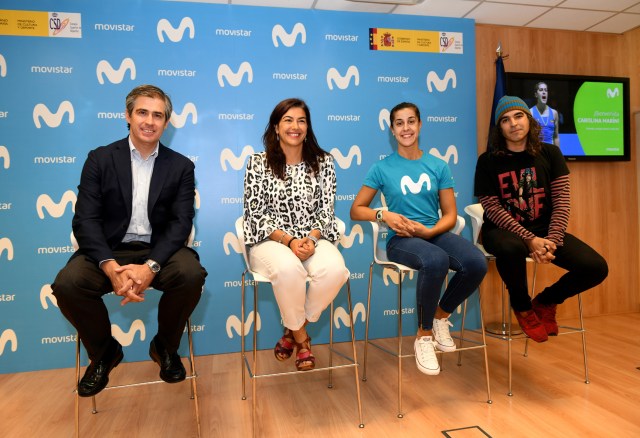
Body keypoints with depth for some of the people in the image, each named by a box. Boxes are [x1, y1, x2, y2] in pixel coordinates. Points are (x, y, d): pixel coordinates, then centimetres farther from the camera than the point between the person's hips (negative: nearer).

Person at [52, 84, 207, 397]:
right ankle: (104, 352, 5)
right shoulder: (100, 159, 4)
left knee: (192, 274, -30)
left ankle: (164, 347, 2)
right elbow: (85, 220, -4)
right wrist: (110, 267, -23)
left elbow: (181, 222, -4)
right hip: (108, 250, 1)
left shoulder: (181, 166, 5)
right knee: (67, 284, -27)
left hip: (158, 250, 0)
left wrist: (151, 266, -22)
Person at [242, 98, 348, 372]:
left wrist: (311, 239, -15)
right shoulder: (258, 163, 0)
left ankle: (294, 328, -2)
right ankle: (300, 336, -5)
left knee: (335, 269, -30)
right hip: (271, 240, -2)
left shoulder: (323, 161, 6)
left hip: (314, 239, 2)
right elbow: (256, 214, -4)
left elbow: (326, 210, 4)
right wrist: (289, 241, -17)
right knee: (288, 269, -36)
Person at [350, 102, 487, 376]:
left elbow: (450, 215, 7)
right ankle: (424, 335, -12)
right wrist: (384, 215, -15)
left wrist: (428, 231, -13)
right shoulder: (382, 168, 3)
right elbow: (356, 210, 4)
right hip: (401, 240, -3)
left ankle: (441, 316, 3)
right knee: (436, 261, -37)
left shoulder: (438, 166, 9)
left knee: (477, 263, -28)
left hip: (435, 234, 3)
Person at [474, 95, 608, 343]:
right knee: (511, 249, -40)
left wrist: (553, 239, -19)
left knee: (596, 267, -15)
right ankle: (522, 307, -6)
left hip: (543, 229, 4)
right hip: (503, 230, -3)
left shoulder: (550, 154, 3)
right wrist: (530, 239, -22)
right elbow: (492, 208, -11)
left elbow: (561, 201, -3)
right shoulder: (488, 161, -5)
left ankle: (545, 302, 15)